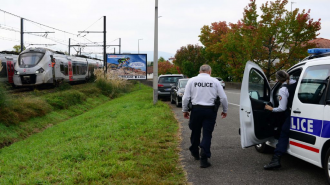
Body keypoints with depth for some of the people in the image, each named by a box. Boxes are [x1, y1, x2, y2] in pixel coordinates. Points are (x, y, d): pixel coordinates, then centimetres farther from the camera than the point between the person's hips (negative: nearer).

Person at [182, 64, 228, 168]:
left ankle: (195, 153, 36)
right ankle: (204, 159, -7)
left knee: (195, 132, 18)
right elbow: (223, 98, 2)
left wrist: (185, 110, 13)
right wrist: (224, 110, 16)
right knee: (207, 134, 2)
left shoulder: (192, 80, 2)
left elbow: (186, 97, 1)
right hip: (210, 110, -1)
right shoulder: (215, 81, 1)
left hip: (196, 109, 1)